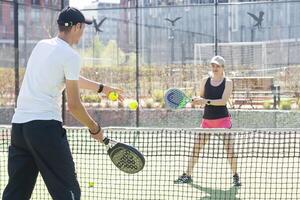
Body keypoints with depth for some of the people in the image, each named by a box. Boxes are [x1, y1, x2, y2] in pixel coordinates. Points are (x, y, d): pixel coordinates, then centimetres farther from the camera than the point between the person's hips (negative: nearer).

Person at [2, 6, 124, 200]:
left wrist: (101, 88, 37)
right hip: (45, 125, -8)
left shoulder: (41, 46, 17)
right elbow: (73, 105, -6)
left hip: (18, 123, 8)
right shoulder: (71, 56, -7)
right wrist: (95, 128, 8)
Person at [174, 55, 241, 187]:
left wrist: (206, 101, -27)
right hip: (207, 120, 4)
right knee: (196, 147, 2)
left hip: (223, 119, -3)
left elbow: (223, 101, -17)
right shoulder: (205, 81, 7)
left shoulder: (227, 82, -4)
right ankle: (187, 175, 11)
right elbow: (201, 98, 12)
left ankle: (235, 176, 5)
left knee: (229, 148, -10)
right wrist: (195, 101, -12)